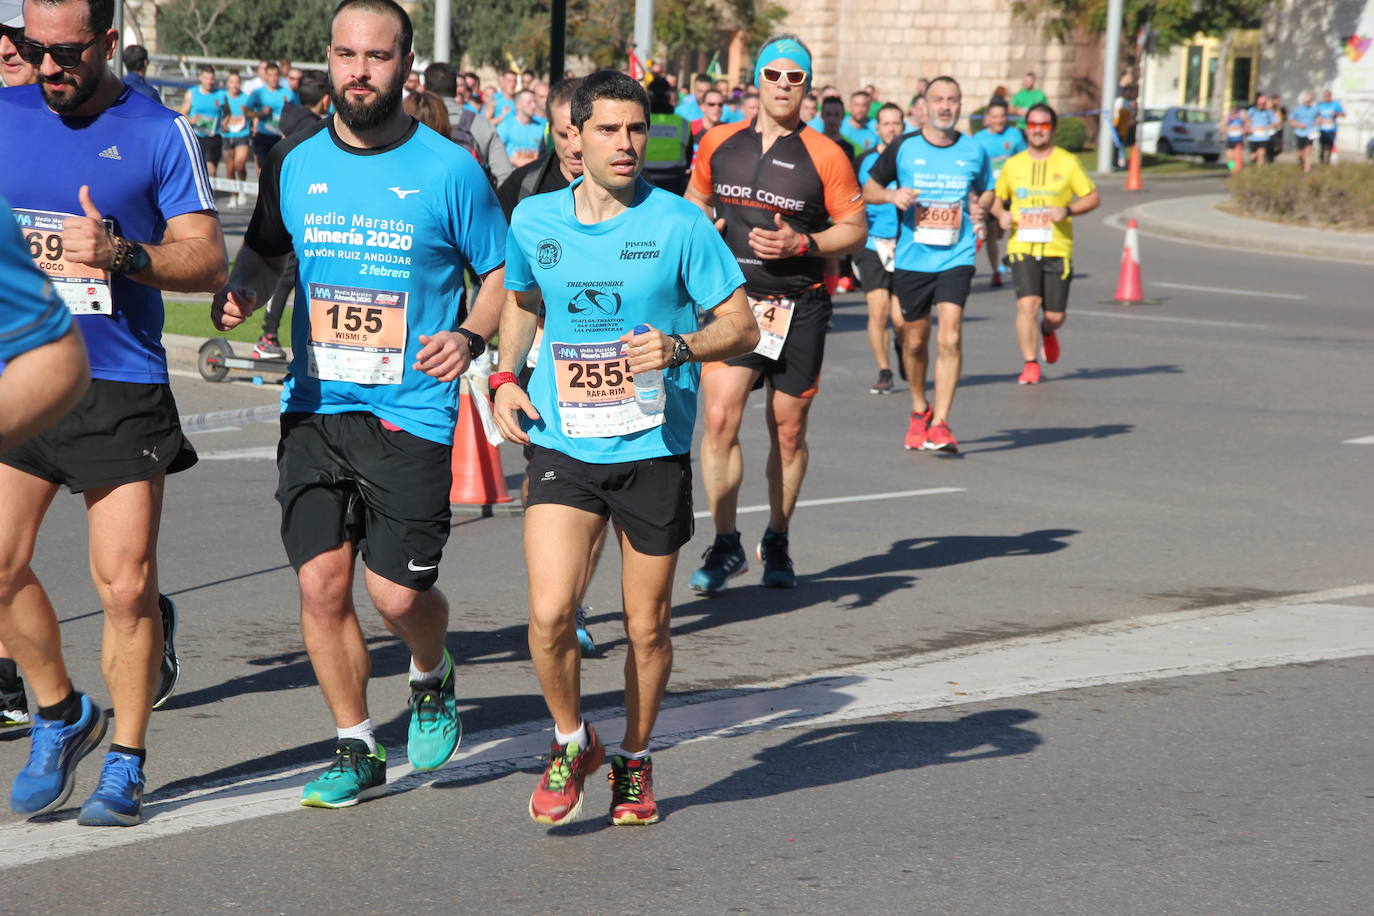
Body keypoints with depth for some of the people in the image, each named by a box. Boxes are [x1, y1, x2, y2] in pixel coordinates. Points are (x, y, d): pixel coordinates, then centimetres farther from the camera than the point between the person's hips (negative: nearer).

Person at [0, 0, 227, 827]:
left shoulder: (159, 132, -1)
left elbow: (209, 261, -3)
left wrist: (119, 253, -18)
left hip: (122, 387, -2)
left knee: (126, 583, -3)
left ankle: (125, 765, 13)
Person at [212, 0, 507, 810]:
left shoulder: (449, 168, -3)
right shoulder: (296, 161, 6)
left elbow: (503, 272, 4)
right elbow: (265, 249, 21)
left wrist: (470, 336, -14)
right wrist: (241, 292, -1)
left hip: (411, 410, -3)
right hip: (315, 405, 3)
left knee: (398, 592, -7)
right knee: (322, 582, -2)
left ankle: (434, 681, 28)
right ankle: (356, 751, 15)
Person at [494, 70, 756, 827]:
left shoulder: (678, 223, -6)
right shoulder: (534, 221, 3)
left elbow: (742, 326, -2)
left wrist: (679, 347, -21)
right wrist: (506, 378, 9)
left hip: (652, 447, -1)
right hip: (563, 445, 1)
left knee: (647, 626, 7)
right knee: (549, 614, -13)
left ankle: (634, 761, 32)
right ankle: (572, 744, 14)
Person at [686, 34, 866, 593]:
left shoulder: (824, 156, -3)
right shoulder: (719, 144, 6)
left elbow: (856, 229, 0)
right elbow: (696, 201, 22)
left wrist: (802, 244, -15)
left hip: (799, 307, -1)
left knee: (788, 431, 7)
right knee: (720, 419, -13)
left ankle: (777, 542, 26)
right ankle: (725, 545, -2)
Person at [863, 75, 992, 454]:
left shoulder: (973, 150, 4)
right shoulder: (903, 148, 0)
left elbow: (986, 189, 21)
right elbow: (868, 188, 10)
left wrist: (981, 207, -2)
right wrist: (892, 195, -12)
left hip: (956, 256, -1)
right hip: (911, 257, 1)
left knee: (950, 336, -16)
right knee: (915, 340, 11)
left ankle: (940, 423, -14)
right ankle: (919, 410, 35)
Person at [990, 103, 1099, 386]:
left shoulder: (1068, 162, 3)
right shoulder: (1013, 164, 9)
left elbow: (1093, 198, 4)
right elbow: (996, 198, 21)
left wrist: (1067, 210, -14)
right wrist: (1001, 214, -2)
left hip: (1057, 248, -1)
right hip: (1022, 246, 1)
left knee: (1055, 316, 2)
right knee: (1027, 303, -17)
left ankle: (1047, 332, 40)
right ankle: (1030, 365, -6)